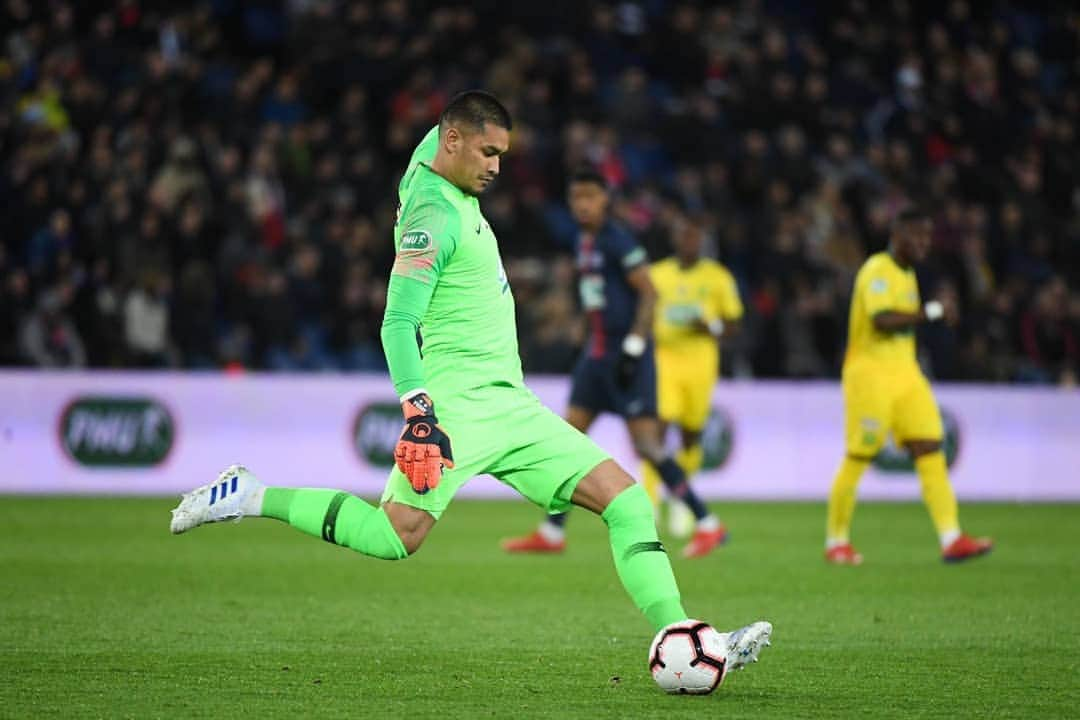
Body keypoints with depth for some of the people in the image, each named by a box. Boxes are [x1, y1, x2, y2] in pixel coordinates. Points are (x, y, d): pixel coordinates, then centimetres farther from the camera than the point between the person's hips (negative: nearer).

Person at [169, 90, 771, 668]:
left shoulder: (431, 167, 14)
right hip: (457, 402, -9)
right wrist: (418, 411, -27)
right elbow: (398, 324, -18)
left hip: (511, 404, 9)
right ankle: (251, 498, -4)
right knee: (398, 536, -21)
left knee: (626, 498, -4)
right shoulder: (434, 215, -12)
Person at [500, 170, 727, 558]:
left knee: (646, 444, -11)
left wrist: (633, 348, -20)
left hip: (626, 350, -9)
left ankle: (707, 524, -3)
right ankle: (552, 533, 12)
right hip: (597, 351, 9)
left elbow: (648, 293, -15)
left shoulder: (617, 241, -13)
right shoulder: (584, 241, 14)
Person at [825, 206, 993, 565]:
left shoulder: (906, 275, 17)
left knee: (931, 452, -4)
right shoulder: (877, 271, -13)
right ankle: (836, 542, 11)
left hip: (905, 374, 8)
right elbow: (882, 320, -27)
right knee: (857, 460, -2)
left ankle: (951, 539, -10)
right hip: (870, 374, -8)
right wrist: (931, 312, -23)